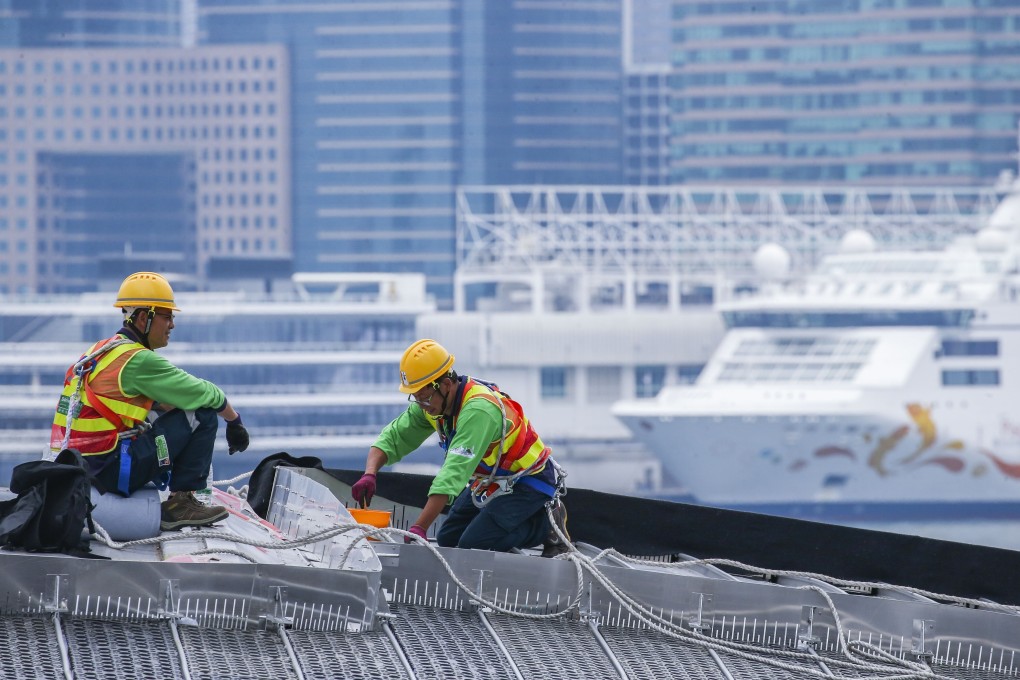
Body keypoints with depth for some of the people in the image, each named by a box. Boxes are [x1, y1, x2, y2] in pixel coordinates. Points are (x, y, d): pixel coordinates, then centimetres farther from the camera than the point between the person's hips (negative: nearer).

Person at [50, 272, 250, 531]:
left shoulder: (101, 351, 15)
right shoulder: (139, 361, -13)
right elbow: (203, 394, -6)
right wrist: (235, 421, 11)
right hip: (111, 469, -9)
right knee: (203, 415, -5)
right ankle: (180, 504, -2)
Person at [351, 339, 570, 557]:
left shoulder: (478, 410, -35)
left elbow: (455, 472, -43)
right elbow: (392, 437, -3)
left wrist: (419, 528, -48)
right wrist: (369, 475, -26)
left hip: (528, 482, -9)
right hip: (489, 480, 9)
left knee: (472, 545, -20)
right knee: (448, 540, 6)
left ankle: (546, 524, -1)